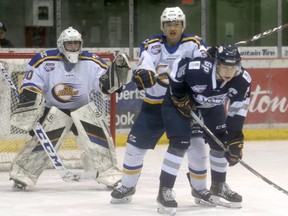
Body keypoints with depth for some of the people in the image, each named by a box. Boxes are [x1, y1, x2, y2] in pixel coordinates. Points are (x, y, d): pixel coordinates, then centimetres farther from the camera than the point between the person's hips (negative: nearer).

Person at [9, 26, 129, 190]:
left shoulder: (91, 62, -6)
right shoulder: (45, 60, -12)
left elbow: (106, 85, -9)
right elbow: (30, 85, -8)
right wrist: (28, 99, -20)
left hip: (82, 108, 2)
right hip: (53, 109, -2)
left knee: (96, 135, -14)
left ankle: (109, 174, -5)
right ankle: (23, 173, -5)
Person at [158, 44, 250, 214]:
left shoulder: (242, 80, -25)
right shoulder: (197, 69, -40)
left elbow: (238, 111, -14)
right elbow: (178, 66, -19)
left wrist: (235, 139, -15)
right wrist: (179, 95, -19)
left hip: (211, 106, 5)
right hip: (180, 101, -5)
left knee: (221, 142, 3)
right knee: (180, 143, -18)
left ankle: (218, 186, 24)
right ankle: (165, 190, -12)